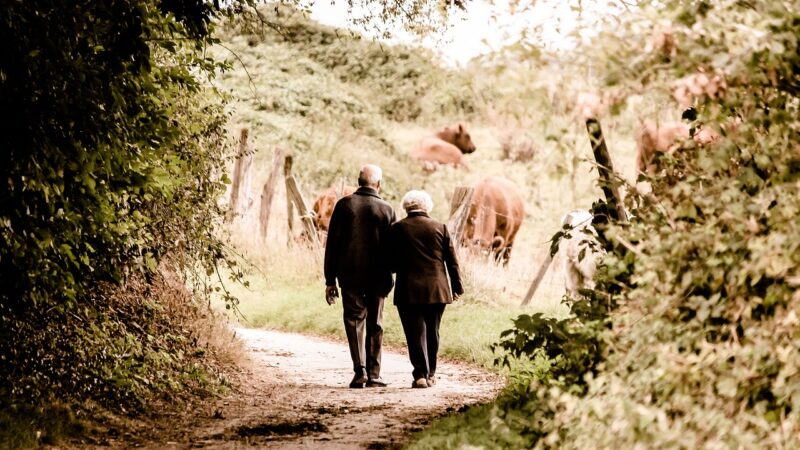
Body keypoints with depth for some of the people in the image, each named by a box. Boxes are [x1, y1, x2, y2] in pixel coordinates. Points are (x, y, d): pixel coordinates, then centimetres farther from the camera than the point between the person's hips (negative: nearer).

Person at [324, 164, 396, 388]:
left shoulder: (344, 205, -1)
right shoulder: (386, 210, -1)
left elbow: (332, 244, -1)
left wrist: (330, 279, 2)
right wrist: (389, 273, 13)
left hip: (349, 275, 0)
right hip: (378, 277, 0)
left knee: (354, 320, 5)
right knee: (374, 324, 9)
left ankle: (360, 370, -10)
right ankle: (373, 375, 9)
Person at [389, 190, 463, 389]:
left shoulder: (397, 229, -3)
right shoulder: (440, 227, 2)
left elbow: (392, 263, -3)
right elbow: (452, 261, 5)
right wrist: (457, 287, 12)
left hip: (409, 291, -2)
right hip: (437, 290, 2)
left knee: (416, 333, 0)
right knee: (432, 333, 15)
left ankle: (420, 374, -10)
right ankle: (430, 374, 21)